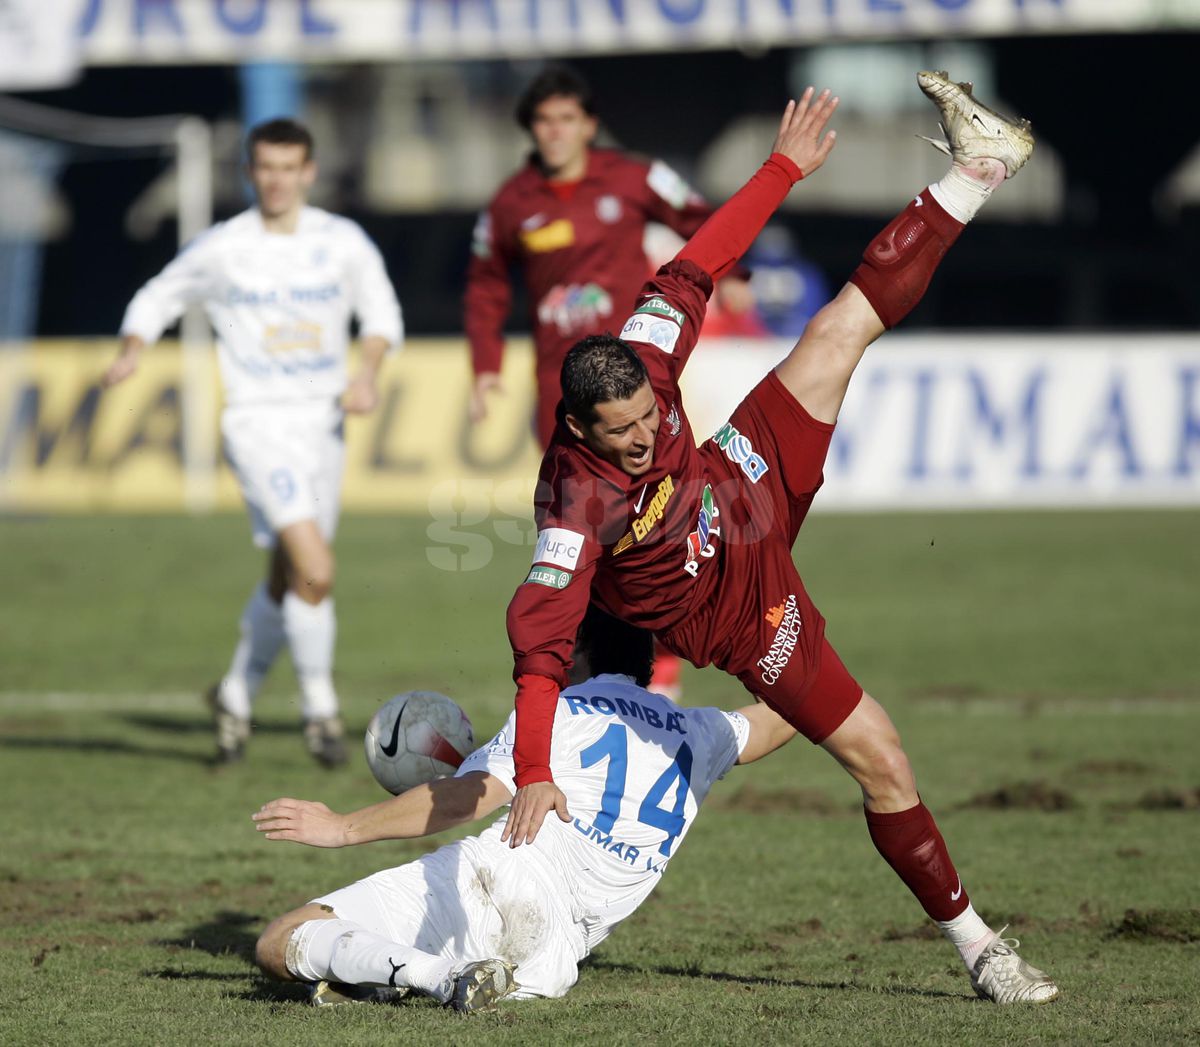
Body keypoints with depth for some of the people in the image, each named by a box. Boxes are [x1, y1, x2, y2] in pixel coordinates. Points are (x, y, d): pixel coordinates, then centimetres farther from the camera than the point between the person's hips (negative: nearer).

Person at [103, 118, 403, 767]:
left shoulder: (343, 242, 3)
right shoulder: (221, 249, -3)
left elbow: (381, 312, 12)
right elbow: (157, 299, 9)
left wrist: (368, 373, -6)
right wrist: (132, 351, -10)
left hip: (323, 421, 4)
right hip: (257, 422, -4)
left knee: (288, 581, 14)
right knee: (314, 568, -19)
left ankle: (235, 697, 36)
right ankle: (319, 708, -3)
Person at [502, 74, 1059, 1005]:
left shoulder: (641, 365, -23)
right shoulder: (576, 501, -39)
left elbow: (693, 272, -10)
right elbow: (541, 641, -42)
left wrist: (785, 167, -9)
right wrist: (534, 776, -51)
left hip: (751, 498, 6)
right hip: (740, 612, -6)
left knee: (840, 331, 4)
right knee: (881, 764, -6)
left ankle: (976, 171, 17)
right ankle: (976, 946, 6)